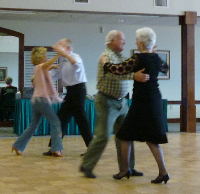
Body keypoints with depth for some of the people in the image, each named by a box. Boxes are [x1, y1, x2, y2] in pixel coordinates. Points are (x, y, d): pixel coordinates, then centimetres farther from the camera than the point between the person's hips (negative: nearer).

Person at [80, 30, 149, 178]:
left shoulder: (121, 57, 13)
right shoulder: (107, 56, -14)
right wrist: (134, 76, -45)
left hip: (122, 102, 8)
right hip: (107, 102, -8)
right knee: (103, 136, -7)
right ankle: (86, 166, 6)